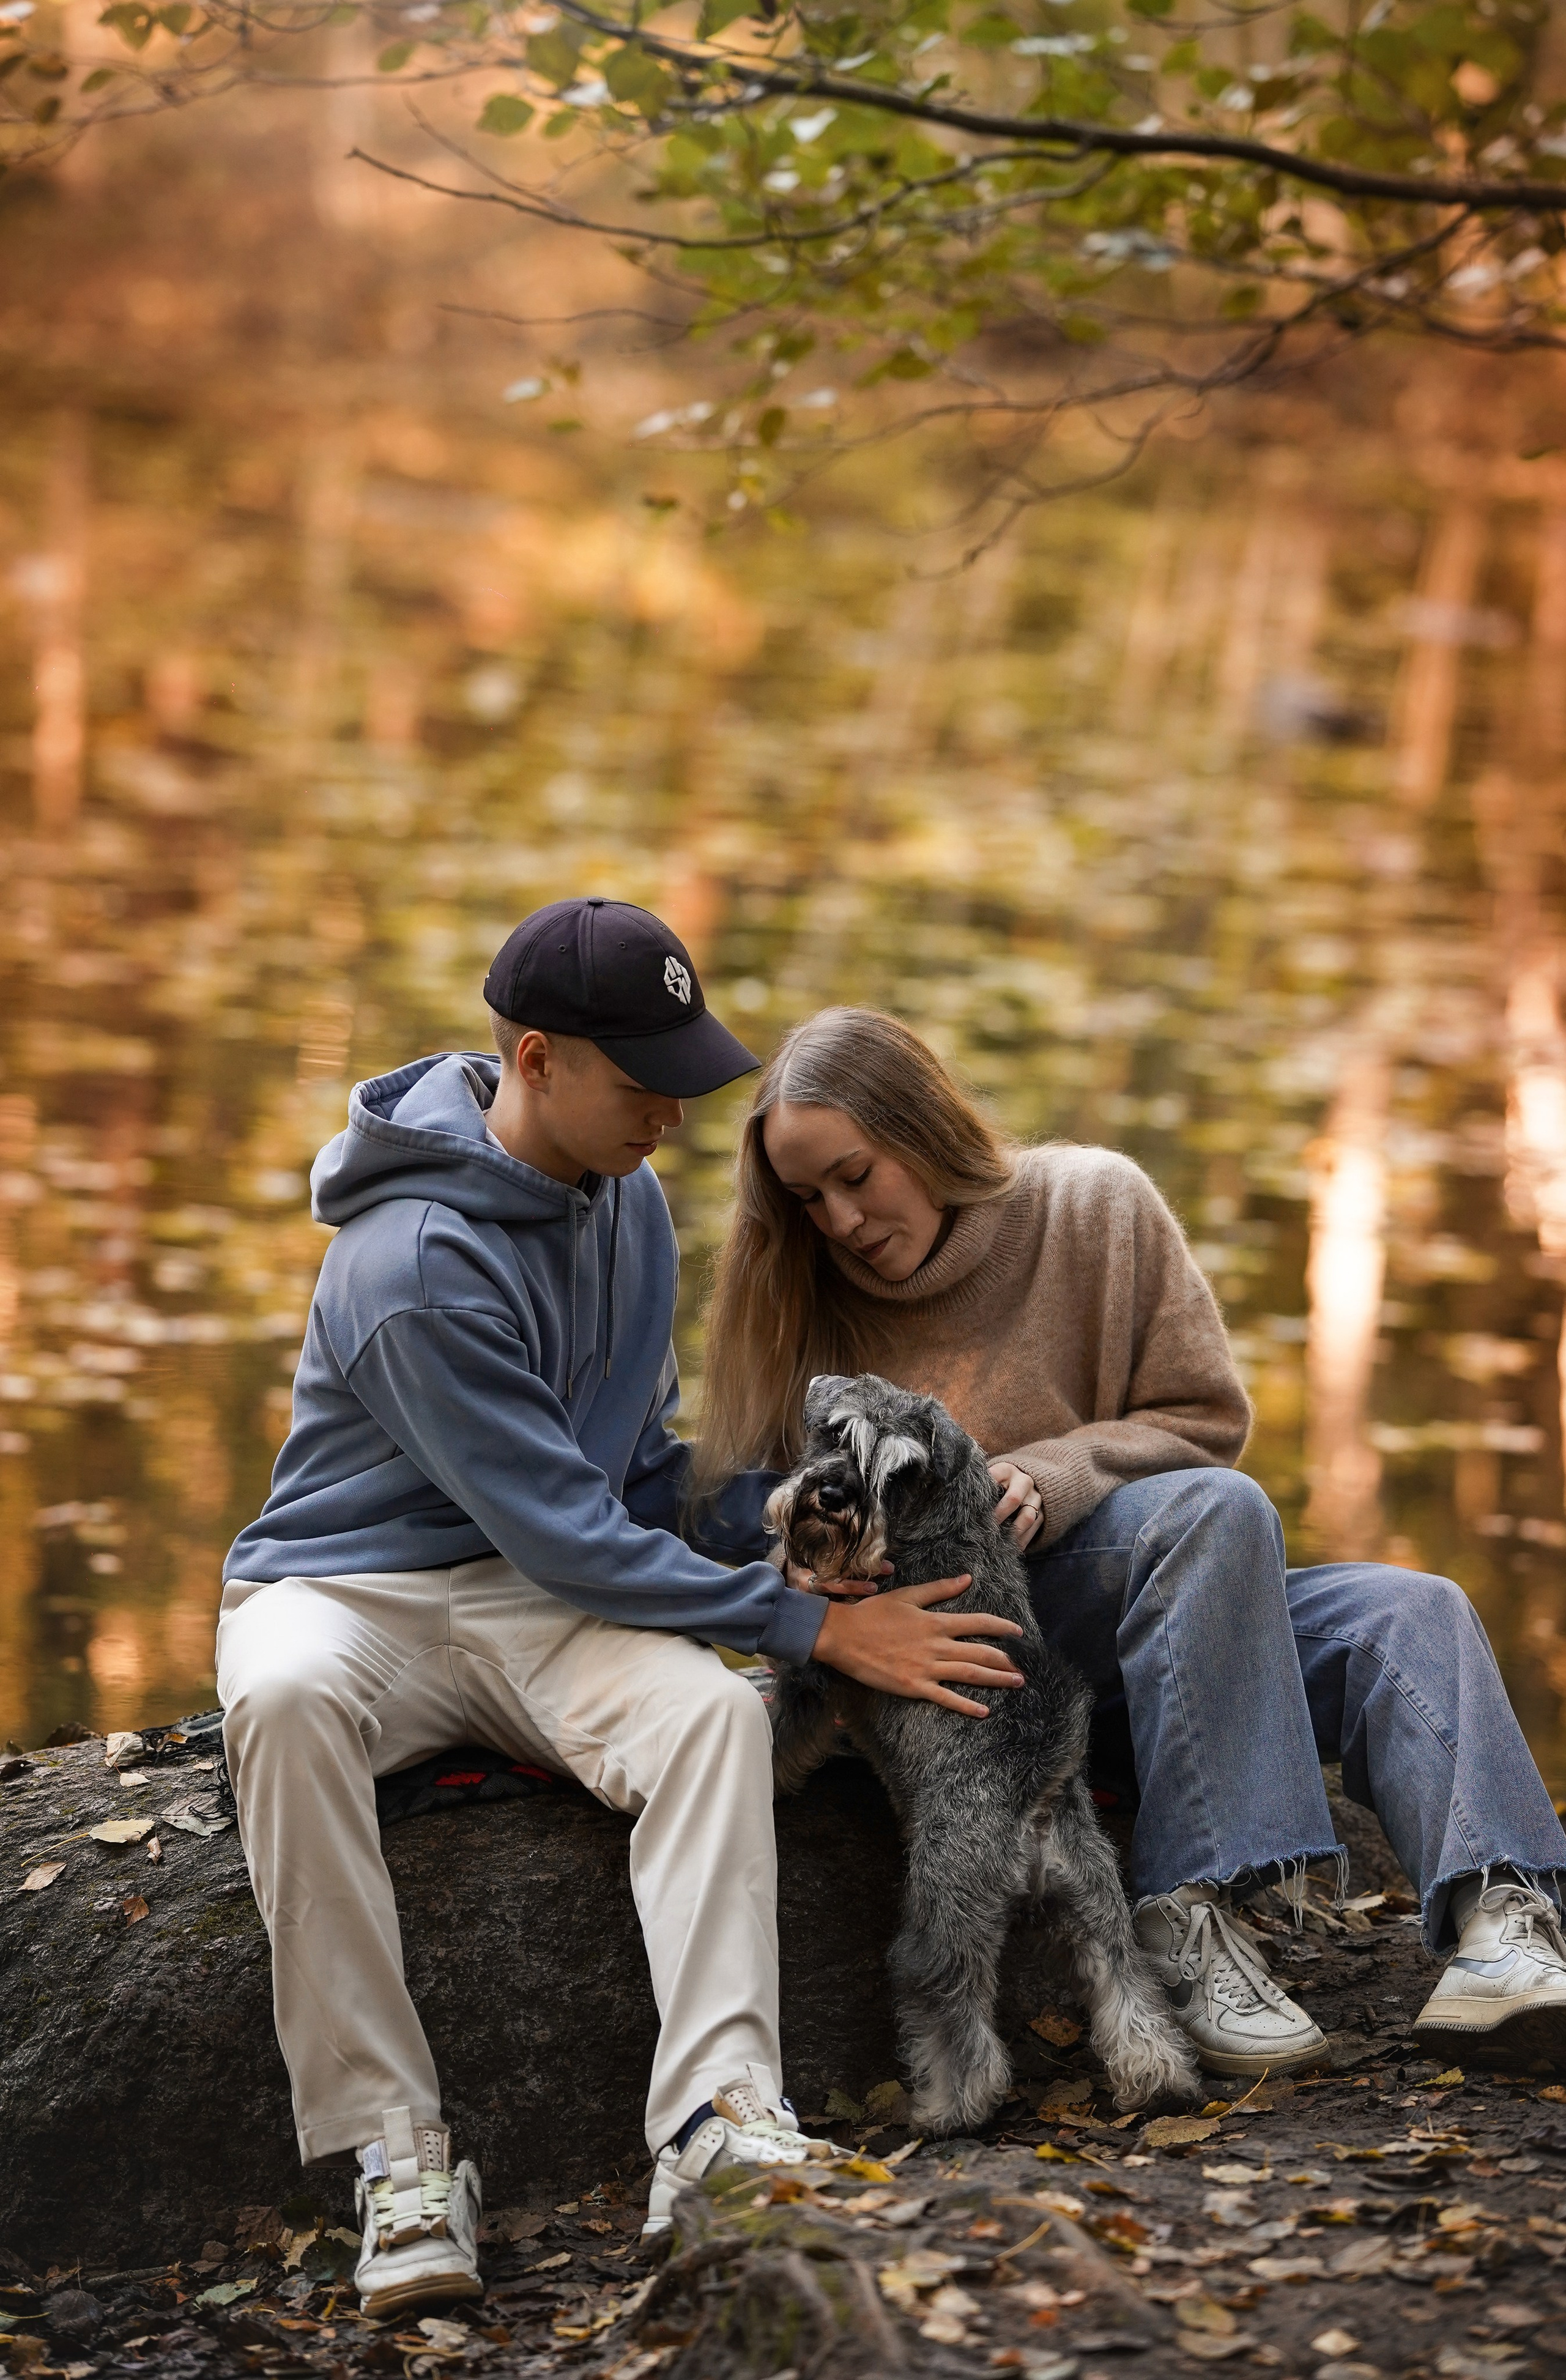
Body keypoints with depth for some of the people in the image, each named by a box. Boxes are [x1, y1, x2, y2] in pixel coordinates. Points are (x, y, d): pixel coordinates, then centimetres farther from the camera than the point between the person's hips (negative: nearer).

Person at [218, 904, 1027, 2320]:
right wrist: (814, 1628, -20)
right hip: (351, 1587, -5)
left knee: (712, 1706, -28)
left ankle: (719, 2117, -39)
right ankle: (398, 2152, -36)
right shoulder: (417, 1260, -22)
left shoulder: (627, 1195, 5)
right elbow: (566, 1535, -21)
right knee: (286, 1698, -41)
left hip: (540, 1612, 6)